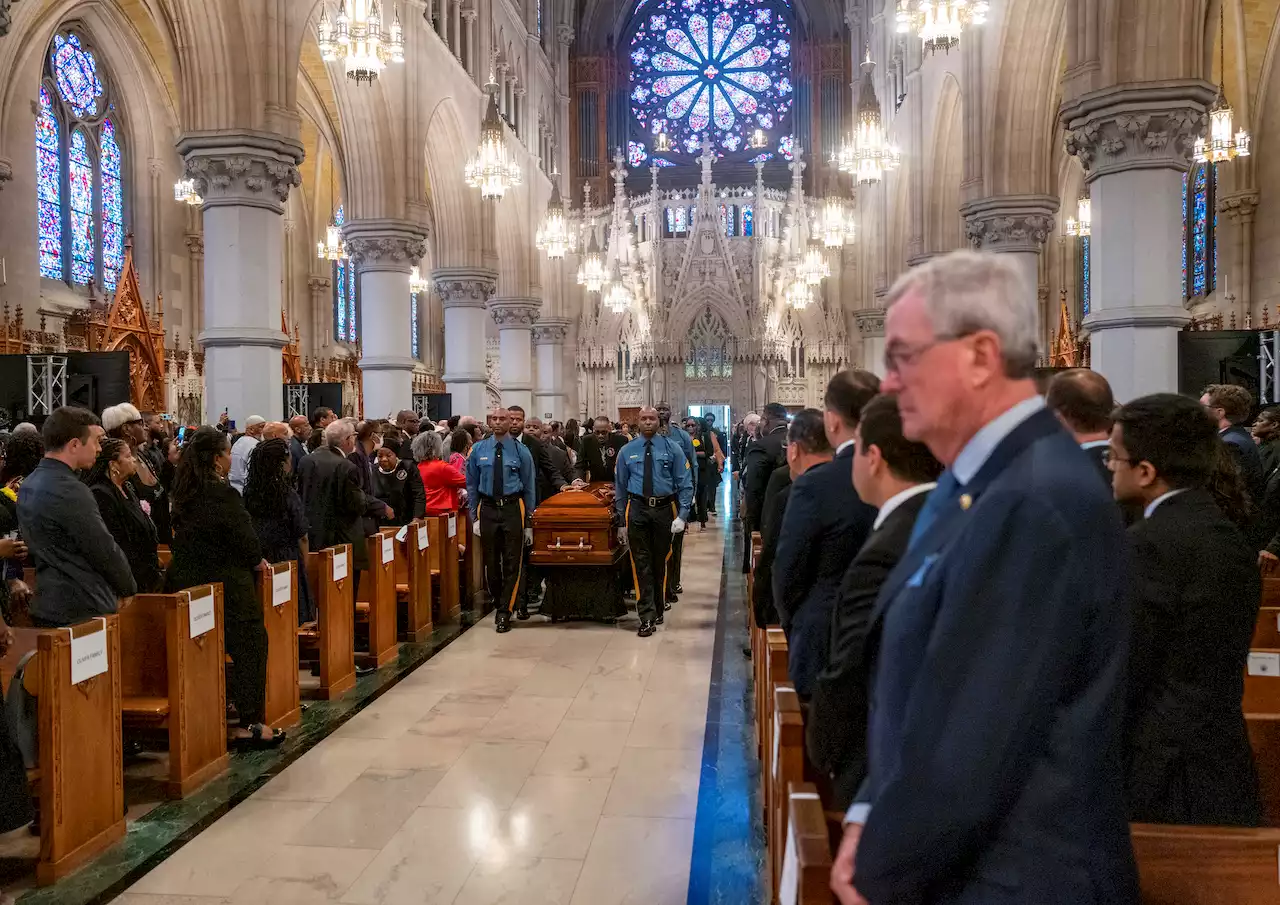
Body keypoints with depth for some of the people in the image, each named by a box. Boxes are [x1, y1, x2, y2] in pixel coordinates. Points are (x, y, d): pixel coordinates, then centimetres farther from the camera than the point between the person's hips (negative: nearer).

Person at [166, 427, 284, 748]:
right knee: (250, 647, 2)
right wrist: (257, 561, 5)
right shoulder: (224, 495, -18)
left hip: (186, 583, 8)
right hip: (225, 586, -8)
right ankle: (250, 724, 3)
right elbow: (245, 541, -16)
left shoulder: (184, 494, 7)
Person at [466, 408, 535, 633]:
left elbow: (529, 488, 3)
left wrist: (529, 522, 0)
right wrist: (474, 517, 2)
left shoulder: (521, 451, 1)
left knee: (512, 563, -2)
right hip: (487, 509, 2)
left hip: (513, 509, -1)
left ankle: (505, 613, 6)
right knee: (491, 562, 10)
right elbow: (472, 485, 8)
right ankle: (498, 603, 29)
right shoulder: (478, 450, 4)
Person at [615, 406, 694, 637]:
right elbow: (620, 487, 9)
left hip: (665, 508, 0)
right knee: (642, 564, -4)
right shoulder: (627, 451, 4)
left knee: (660, 562, 14)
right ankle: (647, 617, 0)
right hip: (637, 509, 0)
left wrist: (682, 515, -12)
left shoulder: (672, 448, 0)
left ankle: (658, 609, 31)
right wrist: (621, 522, 8)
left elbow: (685, 484, -2)